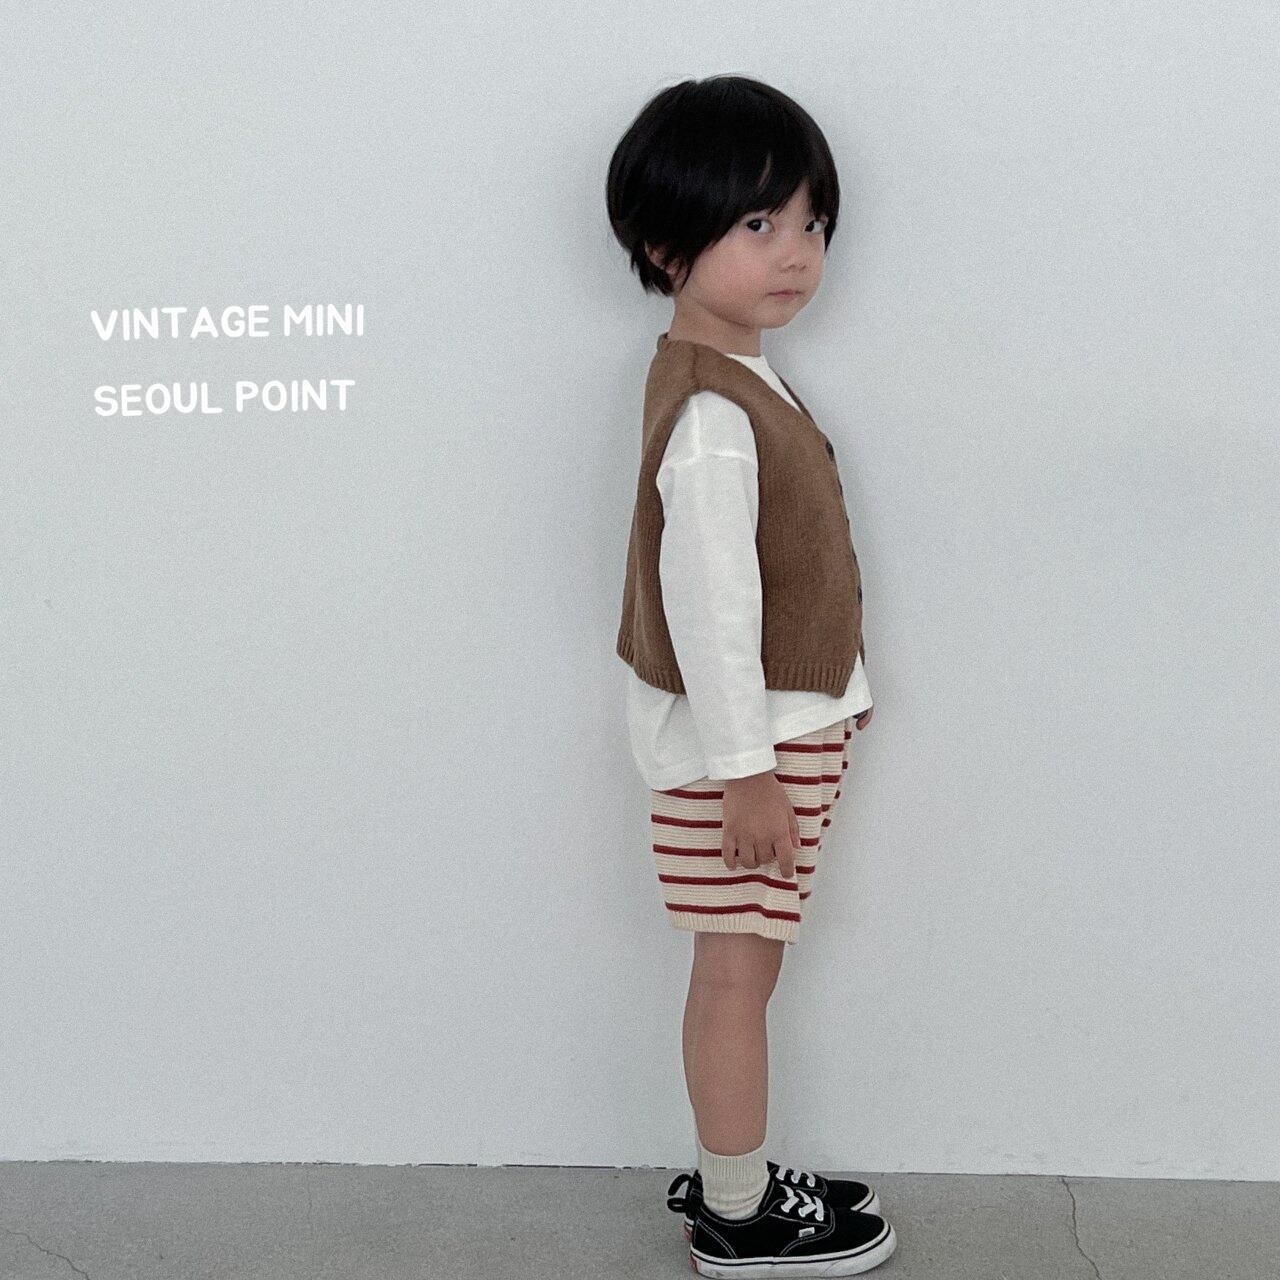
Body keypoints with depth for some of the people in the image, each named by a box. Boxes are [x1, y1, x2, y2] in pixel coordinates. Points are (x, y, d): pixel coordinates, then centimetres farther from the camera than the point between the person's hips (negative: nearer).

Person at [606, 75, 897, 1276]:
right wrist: (746, 767, -22)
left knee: (740, 968, 18)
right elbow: (707, 600, -25)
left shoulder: (730, 377, 9)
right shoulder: (712, 414, -24)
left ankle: (731, 1174, 33)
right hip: (738, 739, -10)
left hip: (775, 726, 10)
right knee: (737, 970, 3)